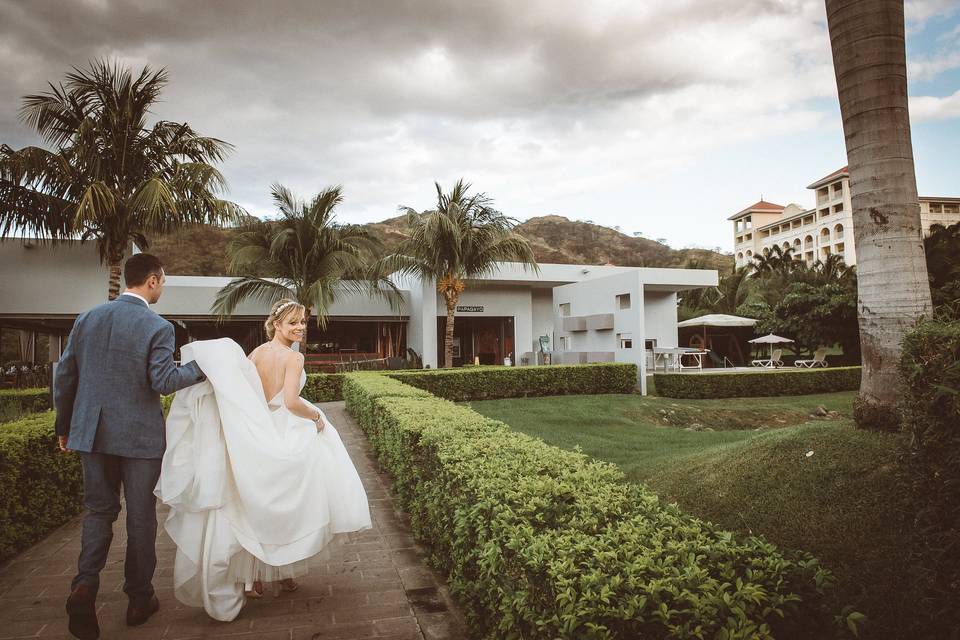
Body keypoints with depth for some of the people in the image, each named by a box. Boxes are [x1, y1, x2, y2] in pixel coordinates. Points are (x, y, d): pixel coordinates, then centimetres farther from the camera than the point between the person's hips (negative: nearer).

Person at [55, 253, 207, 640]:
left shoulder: (86, 319, 4)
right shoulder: (158, 327, -13)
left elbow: (64, 376, 8)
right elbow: (163, 381, -19)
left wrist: (64, 426, 17)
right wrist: (200, 368, -4)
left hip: (92, 434, 4)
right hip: (139, 436, -4)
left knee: (99, 510, 18)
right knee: (140, 516, 9)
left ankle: (85, 583, 0)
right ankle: (139, 598, 22)